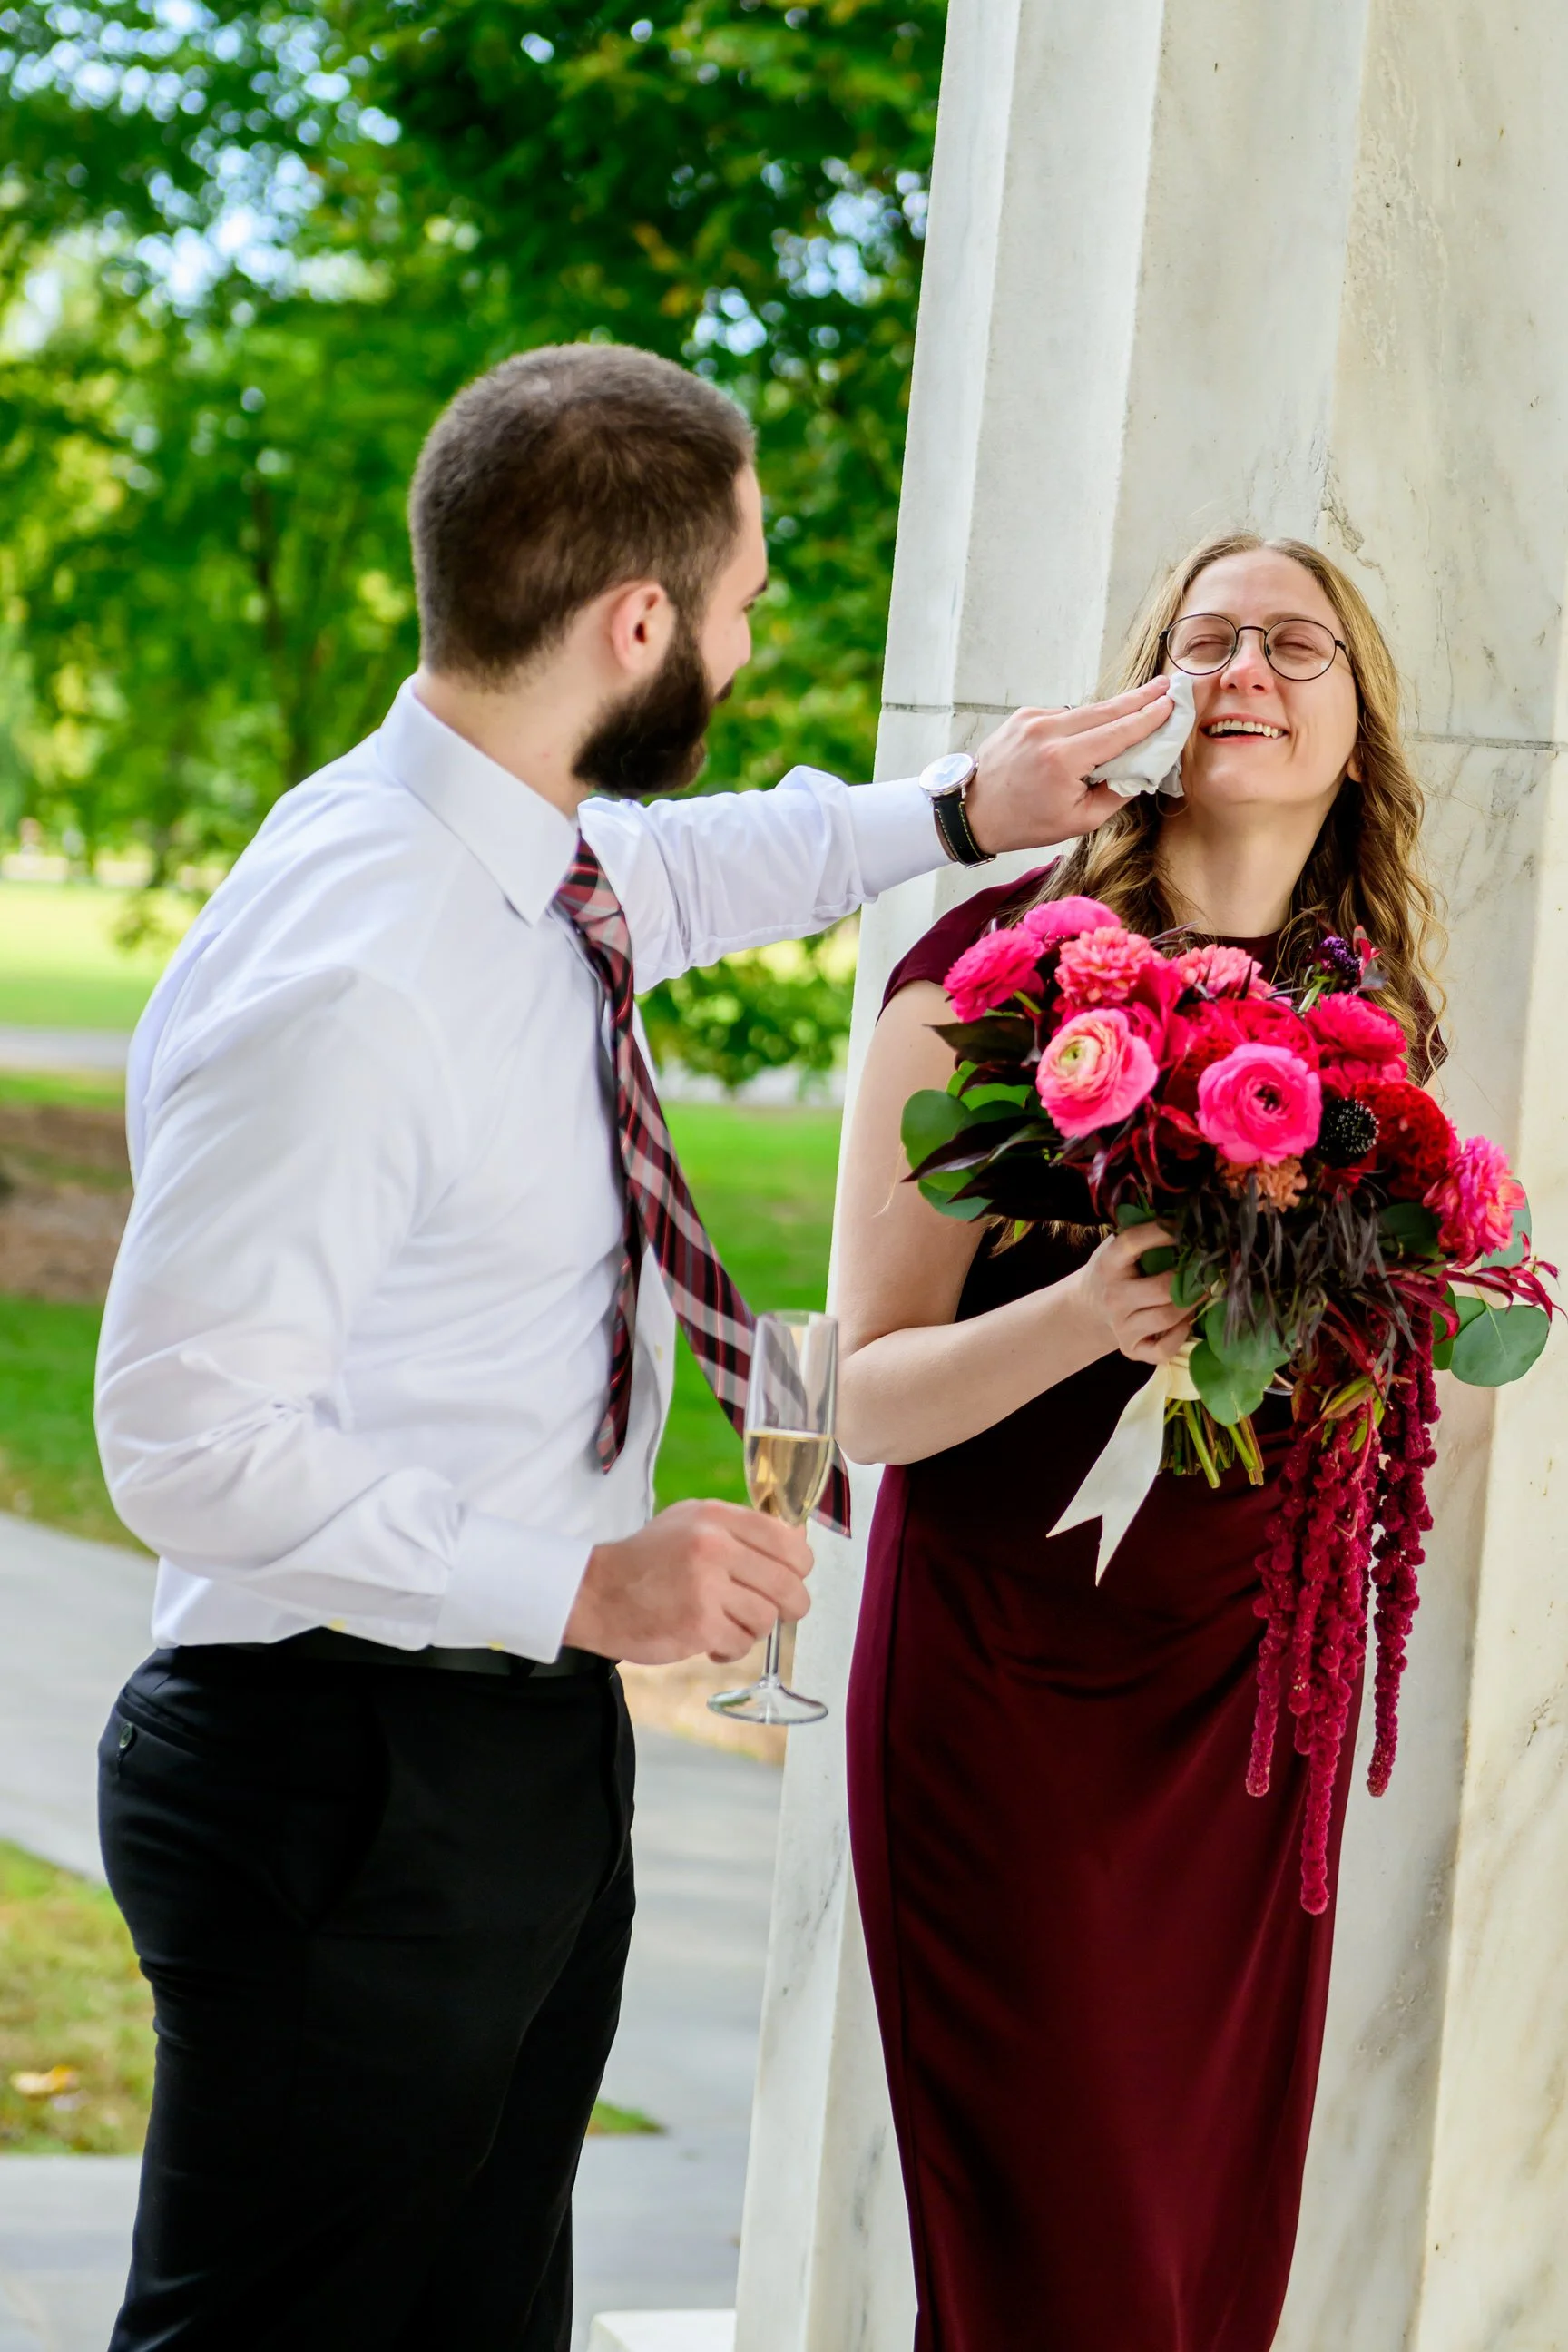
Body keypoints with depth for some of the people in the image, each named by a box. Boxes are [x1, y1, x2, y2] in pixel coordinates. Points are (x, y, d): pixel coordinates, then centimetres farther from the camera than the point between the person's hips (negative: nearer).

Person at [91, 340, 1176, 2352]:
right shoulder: (340, 978, -26)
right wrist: (584, 1585, -25)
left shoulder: (558, 862, 3)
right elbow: (190, 1443, -25)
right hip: (350, 1786, -9)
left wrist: (954, 816, 31)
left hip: (531, 1745, 9)